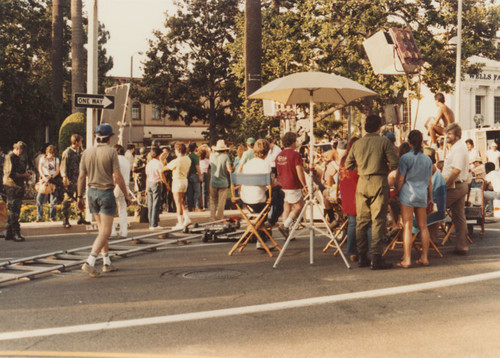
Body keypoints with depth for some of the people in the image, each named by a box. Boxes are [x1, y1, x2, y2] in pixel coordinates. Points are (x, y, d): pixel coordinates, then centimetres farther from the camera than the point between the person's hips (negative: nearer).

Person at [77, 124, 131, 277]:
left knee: (101, 229, 16)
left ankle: (107, 263, 21)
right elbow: (118, 176, -13)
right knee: (105, 231, -3)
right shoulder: (111, 152, -10)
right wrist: (126, 194, -3)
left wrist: (80, 197, 10)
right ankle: (90, 262, -15)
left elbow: (81, 176, 4)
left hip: (92, 192, 6)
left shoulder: (87, 152, 4)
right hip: (106, 193, -6)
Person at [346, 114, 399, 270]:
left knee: (361, 221, 10)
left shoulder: (357, 144, 7)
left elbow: (348, 165, 13)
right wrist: (387, 166, 12)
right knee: (378, 221, -2)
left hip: (362, 183, 4)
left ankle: (362, 257, 14)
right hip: (379, 182, -4)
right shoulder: (384, 142, -4)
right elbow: (395, 163, -9)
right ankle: (376, 258, -4)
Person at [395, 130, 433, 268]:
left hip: (408, 194, -4)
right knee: (423, 226, 9)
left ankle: (407, 259, -3)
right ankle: (424, 258, 12)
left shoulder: (405, 158, -8)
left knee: (407, 227, -3)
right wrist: (430, 198, 19)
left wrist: (397, 192, 5)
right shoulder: (427, 159, 7)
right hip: (422, 195, 5)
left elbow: (400, 179, -8)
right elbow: (429, 181, 12)